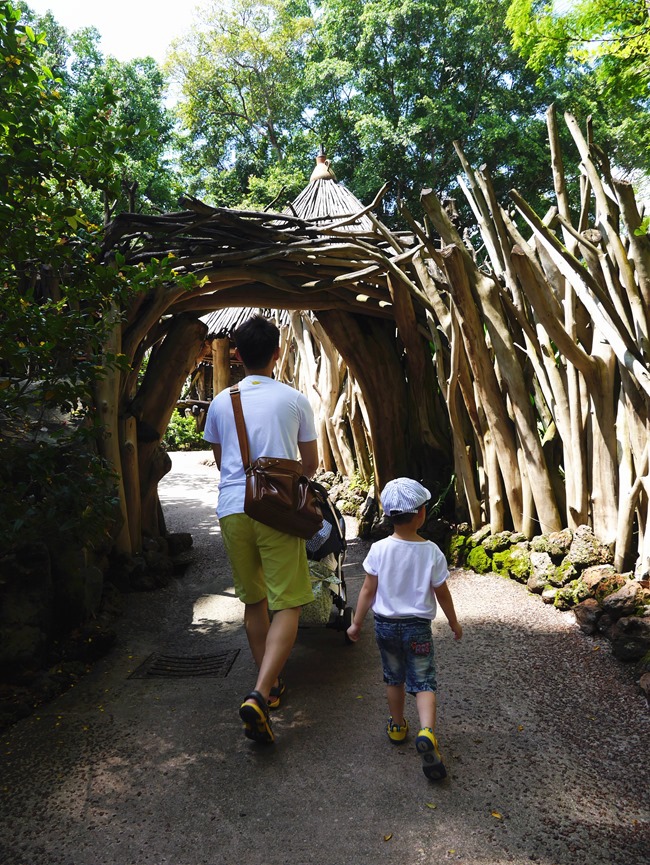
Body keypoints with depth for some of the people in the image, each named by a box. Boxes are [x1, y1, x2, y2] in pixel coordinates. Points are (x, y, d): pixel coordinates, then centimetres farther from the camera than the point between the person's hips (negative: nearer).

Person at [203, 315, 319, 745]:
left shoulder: (221, 401, 8)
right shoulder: (294, 399, 2)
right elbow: (311, 463, 12)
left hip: (232, 509, 4)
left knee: (254, 602, 17)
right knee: (287, 605, 2)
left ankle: (270, 686, 31)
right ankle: (259, 696, -11)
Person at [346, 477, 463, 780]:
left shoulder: (379, 549, -14)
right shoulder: (431, 552, -14)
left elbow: (368, 591, -7)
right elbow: (442, 594, -4)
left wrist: (356, 623, 5)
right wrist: (454, 623, 13)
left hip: (386, 624, 2)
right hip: (418, 627, -1)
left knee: (394, 678, 20)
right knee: (423, 682, 7)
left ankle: (397, 726, 36)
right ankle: (427, 732, -14)